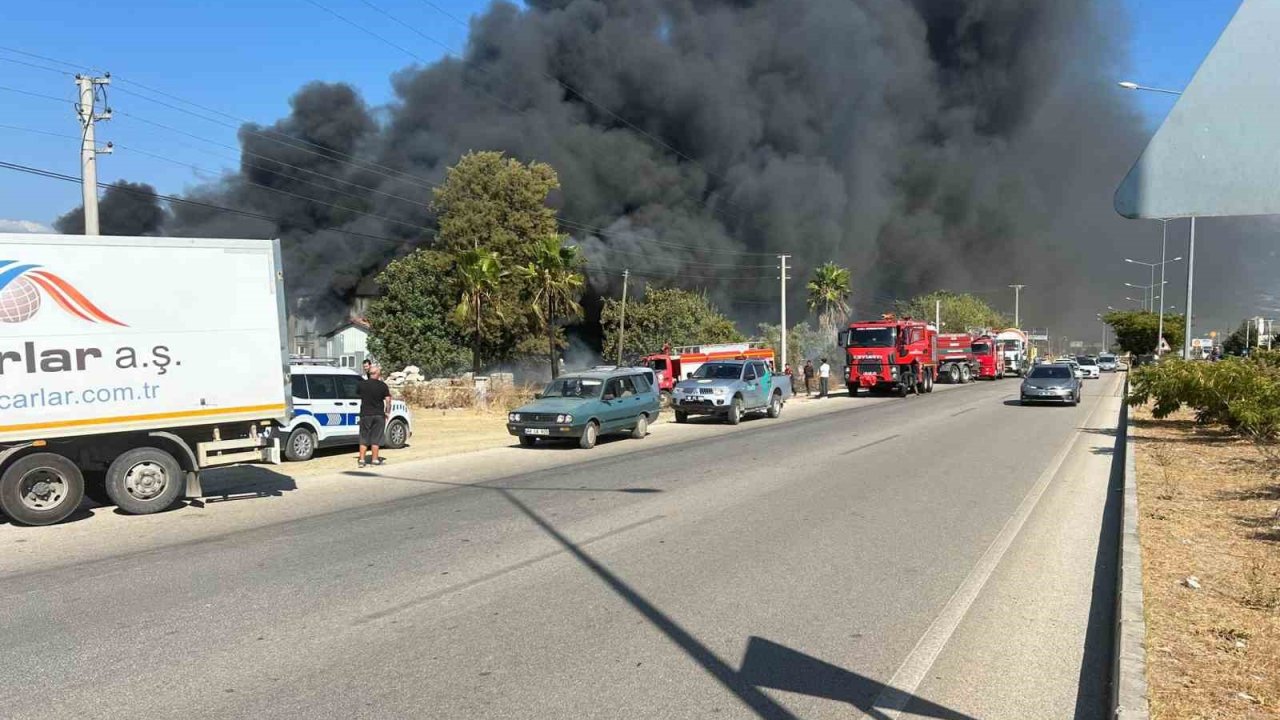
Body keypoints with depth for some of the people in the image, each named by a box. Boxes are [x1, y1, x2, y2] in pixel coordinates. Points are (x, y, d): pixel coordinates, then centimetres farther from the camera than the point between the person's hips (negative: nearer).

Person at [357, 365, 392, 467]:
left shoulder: (362, 384, -2)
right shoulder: (383, 385, -6)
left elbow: (357, 393, 15)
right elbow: (388, 400, -7)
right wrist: (387, 412, 4)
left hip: (365, 414, 1)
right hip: (379, 415, -1)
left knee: (363, 438, 8)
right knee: (376, 438, 7)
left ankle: (361, 459, 5)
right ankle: (375, 459, 11)